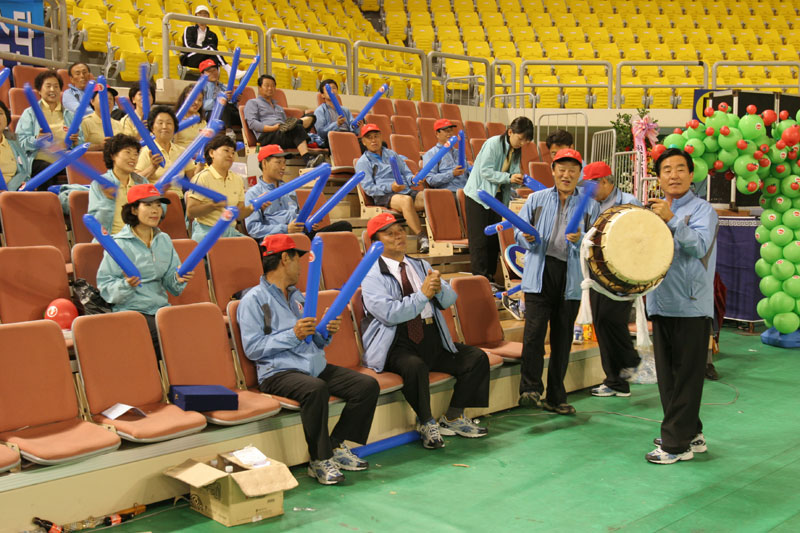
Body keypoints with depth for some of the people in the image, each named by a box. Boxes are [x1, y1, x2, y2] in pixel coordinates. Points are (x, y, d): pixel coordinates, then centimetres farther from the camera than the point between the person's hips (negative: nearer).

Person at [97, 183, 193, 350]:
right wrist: (126, 285, -26)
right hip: (130, 311, -5)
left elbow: (169, 281, 13)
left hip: (161, 307, 5)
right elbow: (105, 285, -6)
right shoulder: (119, 243, -4)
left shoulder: (164, 240, 14)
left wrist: (178, 279, -10)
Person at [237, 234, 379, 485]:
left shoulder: (298, 297, 24)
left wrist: (326, 332, 4)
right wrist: (293, 334, -18)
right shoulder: (254, 300, -1)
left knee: (368, 385, -11)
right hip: (278, 372, -7)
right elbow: (253, 348, -12)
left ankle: (336, 445, -2)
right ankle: (319, 460, -23)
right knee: (316, 389, -38)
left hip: (317, 367, 8)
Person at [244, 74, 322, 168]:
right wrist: (273, 128, -15)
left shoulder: (279, 107, 38)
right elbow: (252, 123, 0)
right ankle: (308, 159, -54)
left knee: (311, 117, -14)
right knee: (297, 128, -36)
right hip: (267, 136, -6)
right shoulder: (252, 103, 18)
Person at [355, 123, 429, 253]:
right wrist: (390, 187, -15)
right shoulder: (363, 162, 11)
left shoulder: (392, 154, 29)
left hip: (406, 191, 5)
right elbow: (369, 188, 0)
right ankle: (422, 238, -41)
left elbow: (406, 172, 27)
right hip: (383, 196, -5)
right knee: (406, 200, -39)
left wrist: (413, 178, 2)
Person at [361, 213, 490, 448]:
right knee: (414, 366, -37)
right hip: (397, 343, -7)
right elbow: (390, 313, -18)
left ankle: (453, 418, 6)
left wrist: (439, 288, -12)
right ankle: (426, 423, -12)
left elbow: (450, 300, 10)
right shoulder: (373, 275, -4)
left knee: (477, 358, -6)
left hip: (433, 339, 7)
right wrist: (423, 295, -21)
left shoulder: (421, 266, 18)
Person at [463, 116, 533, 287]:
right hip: (479, 195, -7)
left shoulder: (516, 151, 6)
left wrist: (520, 179, -17)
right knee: (480, 239, -6)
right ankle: (481, 278, -3)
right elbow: (485, 171, -21)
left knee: (494, 238, 7)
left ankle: (490, 278, 13)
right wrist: (509, 177, -28)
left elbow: (514, 173, 6)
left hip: (497, 195, 7)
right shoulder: (493, 143, -16)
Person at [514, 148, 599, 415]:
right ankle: (530, 389, -6)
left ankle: (556, 397, 17)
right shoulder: (536, 199, 11)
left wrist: (581, 240, -18)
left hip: (571, 278, 1)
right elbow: (519, 232, 10)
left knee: (562, 338, 7)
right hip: (539, 275, -1)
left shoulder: (589, 205, 10)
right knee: (534, 332, -14)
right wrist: (527, 238, -13)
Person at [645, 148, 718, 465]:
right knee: (667, 376, 12)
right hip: (661, 304, 7)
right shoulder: (655, 210, 17)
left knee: (686, 377, -2)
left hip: (691, 307, -7)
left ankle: (677, 444, 3)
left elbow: (699, 246, -18)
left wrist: (671, 220, -27)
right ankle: (690, 434, 25)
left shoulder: (702, 209, -3)